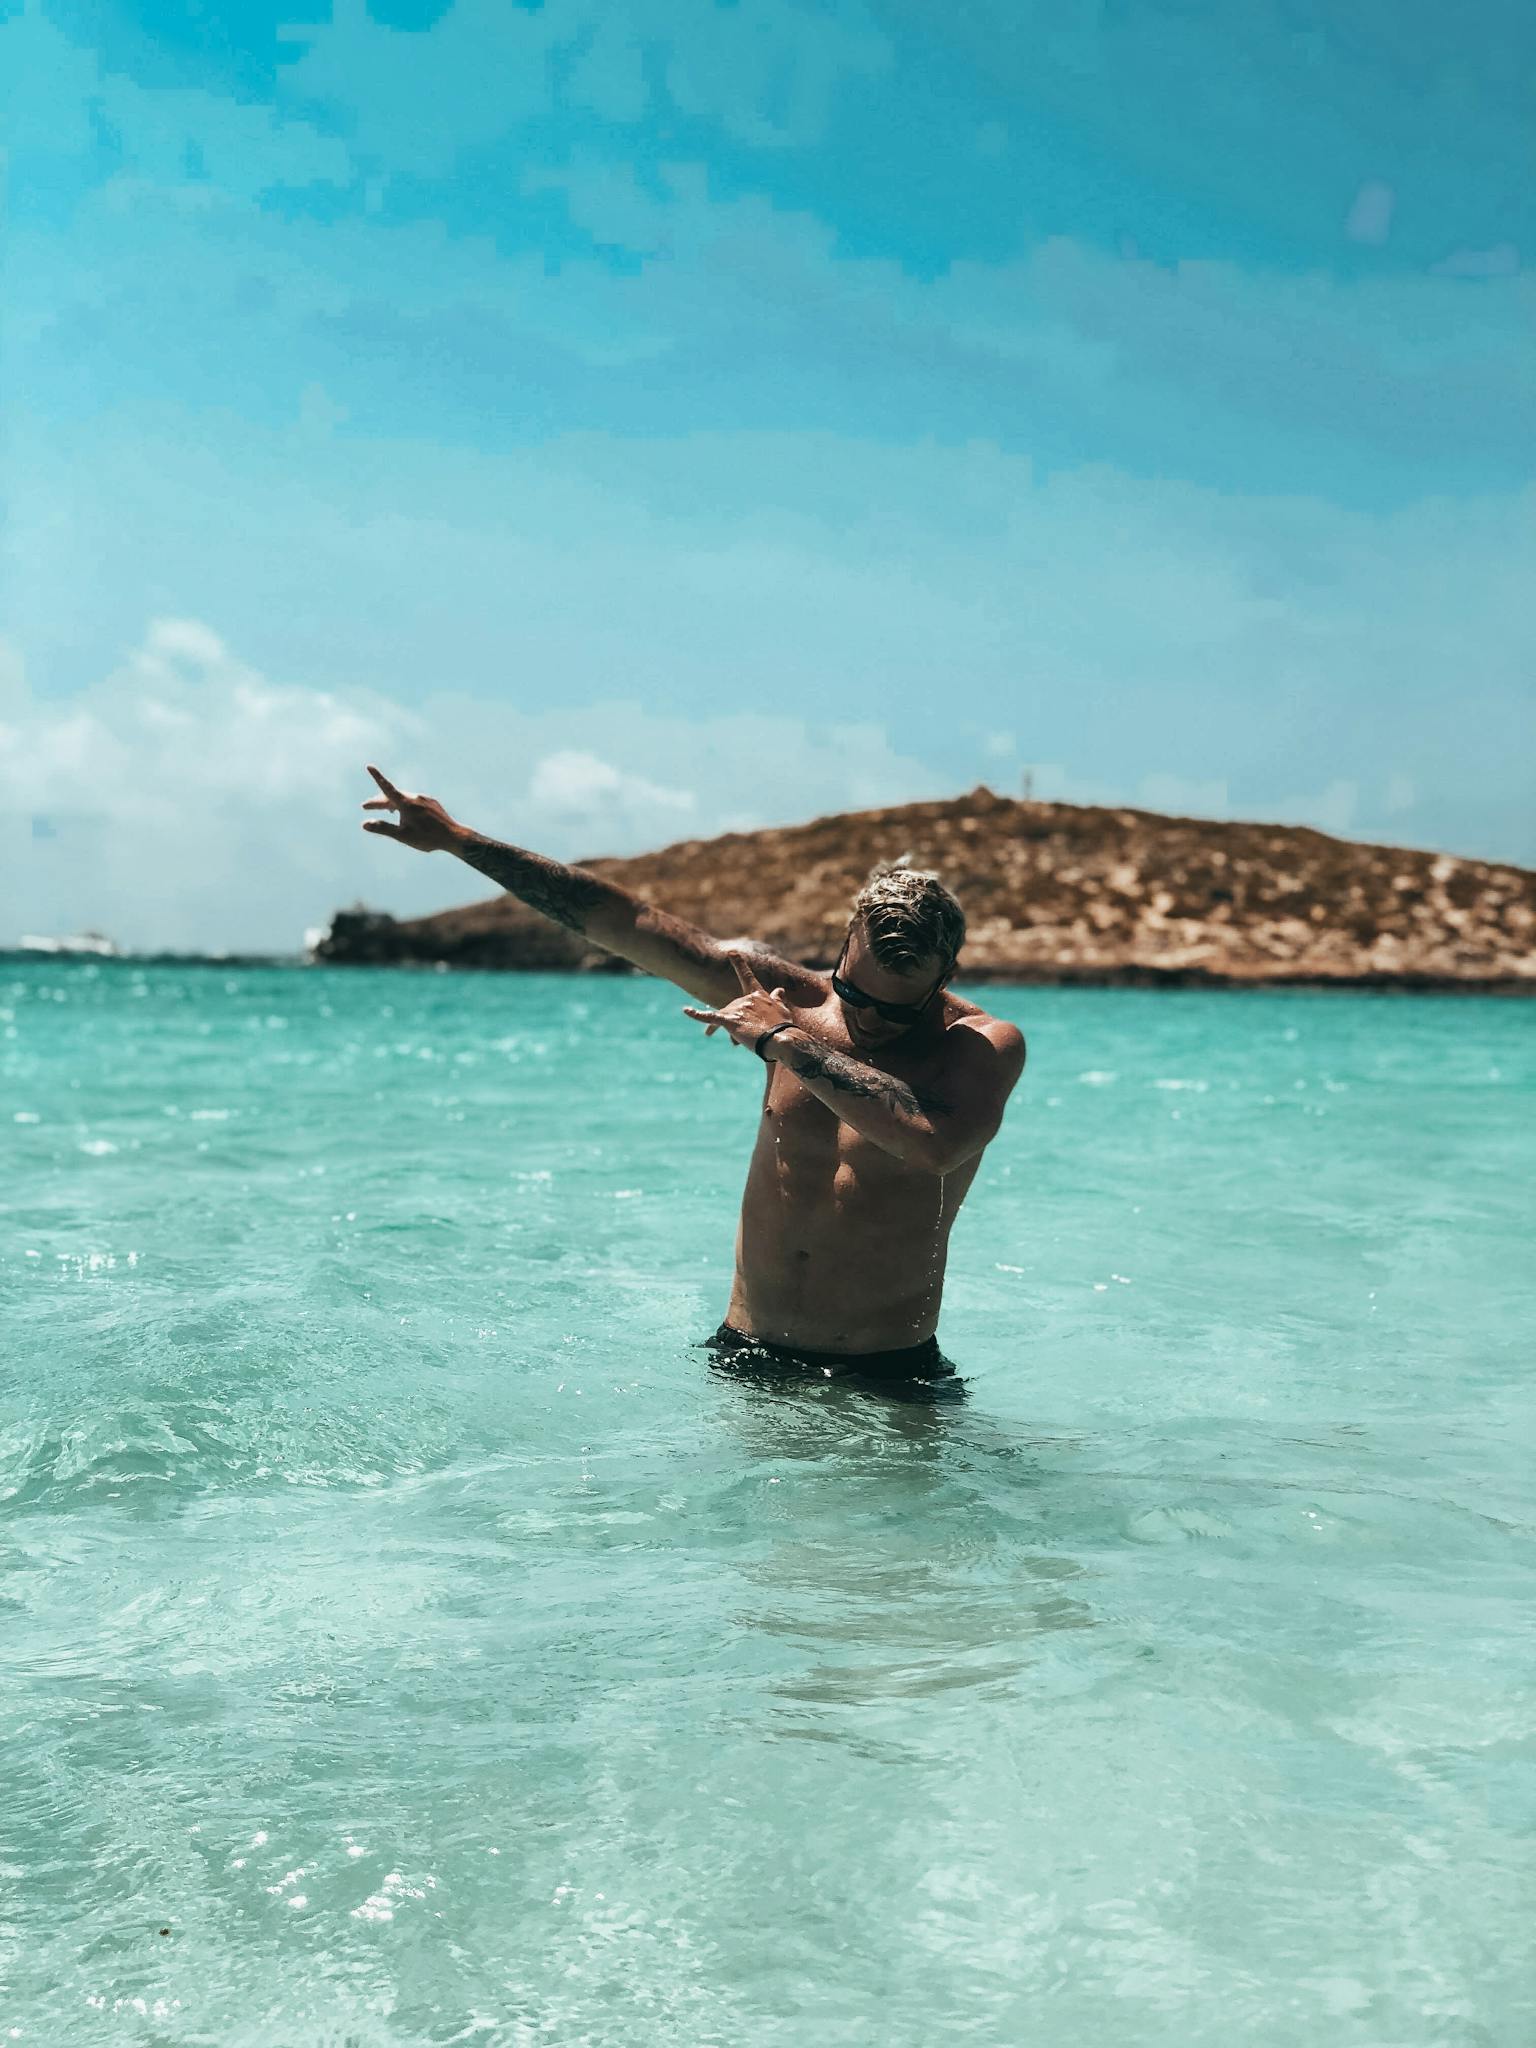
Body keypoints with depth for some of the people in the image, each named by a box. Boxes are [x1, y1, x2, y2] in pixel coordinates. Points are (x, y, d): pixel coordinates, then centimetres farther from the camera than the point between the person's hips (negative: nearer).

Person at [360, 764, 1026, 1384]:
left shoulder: (986, 1047, -10)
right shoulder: (793, 999, 1)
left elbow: (935, 1144, -33)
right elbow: (625, 922, 3)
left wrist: (788, 1043, -23)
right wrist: (456, 839, 5)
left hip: (889, 1375, -3)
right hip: (746, 1358, 3)